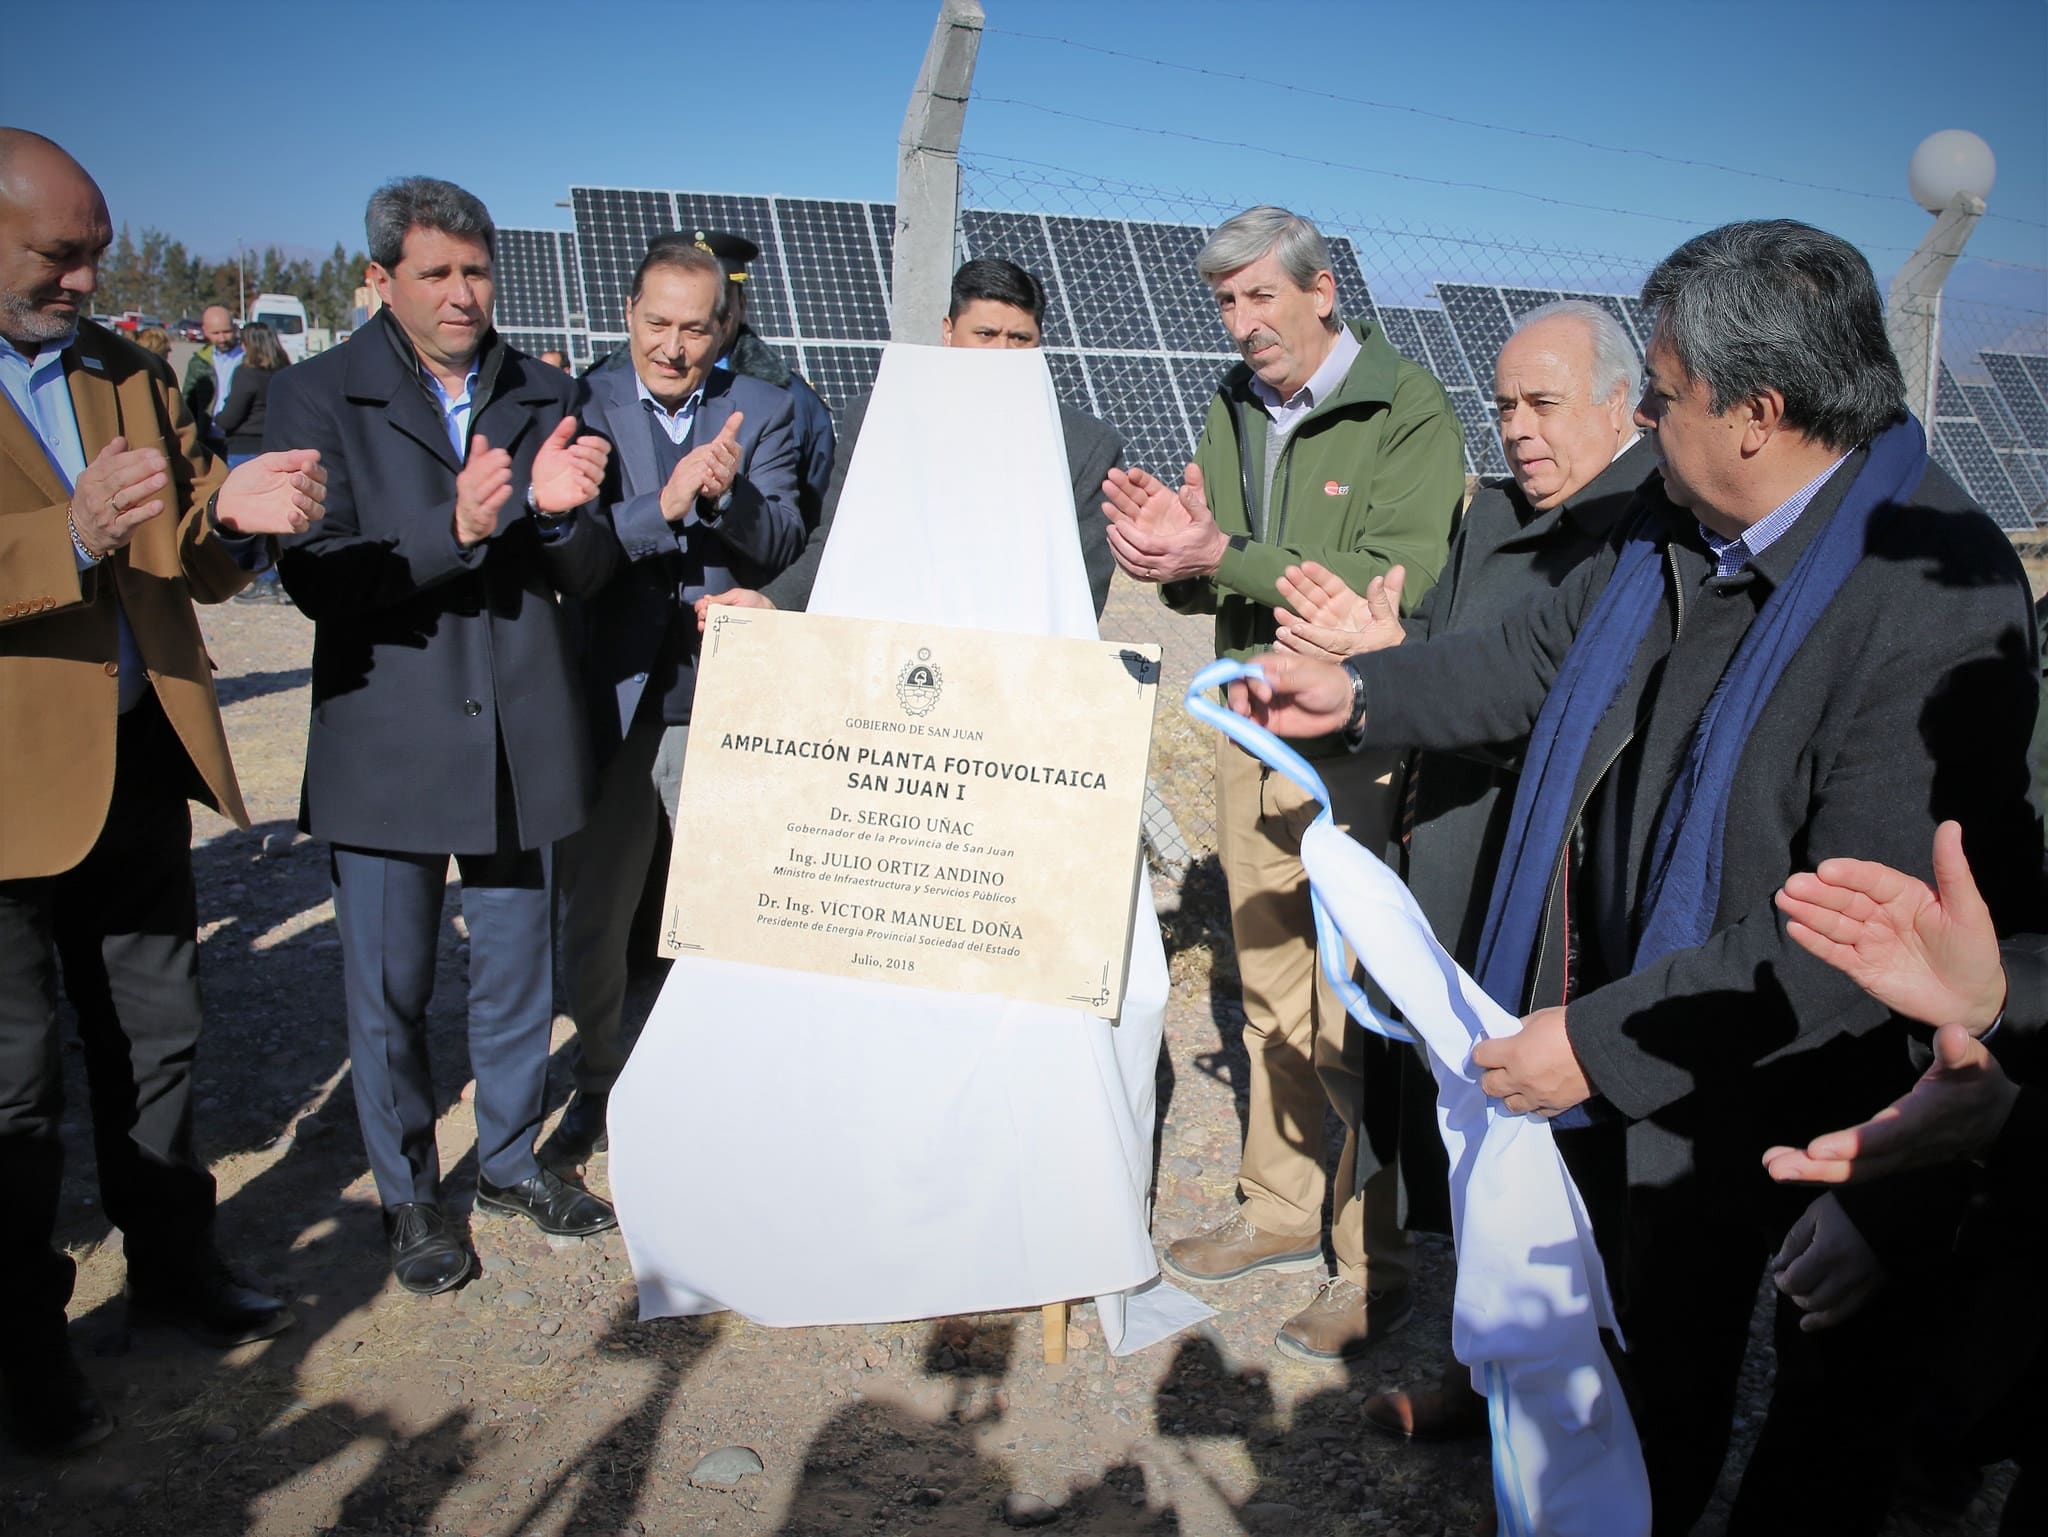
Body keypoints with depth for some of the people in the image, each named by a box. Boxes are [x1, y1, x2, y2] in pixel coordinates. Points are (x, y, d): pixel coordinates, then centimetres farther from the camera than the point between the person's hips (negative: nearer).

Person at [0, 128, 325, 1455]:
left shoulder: (129, 374, 9)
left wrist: (231, 511, -14)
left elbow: (192, 561, 7)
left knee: (158, 1036, 18)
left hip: (138, 761, 6)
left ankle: (174, 1266, 36)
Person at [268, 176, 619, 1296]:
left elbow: (589, 574, 3)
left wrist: (560, 510, -19)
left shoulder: (543, 398, 7)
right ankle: (408, 1197, 30)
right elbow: (316, 576, -13)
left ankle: (510, 1162, 37)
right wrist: (455, 529, -26)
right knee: (389, 993, 9)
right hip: (385, 748, -2)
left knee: (516, 978, 15)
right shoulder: (316, 397, -3)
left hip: (521, 738, 3)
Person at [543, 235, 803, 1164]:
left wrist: (732, 493, -28)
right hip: (609, 697, 1)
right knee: (593, 912, 15)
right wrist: (665, 507, -28)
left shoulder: (764, 411, 2)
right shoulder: (584, 405, -1)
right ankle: (599, 1082, 35)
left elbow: (779, 549, -8)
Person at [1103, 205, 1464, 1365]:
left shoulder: (1410, 412, -10)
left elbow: (1396, 584, -22)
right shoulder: (1234, 409, 11)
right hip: (1253, 735, 7)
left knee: (1355, 1014, -2)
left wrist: (1224, 555, -25)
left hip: (1359, 747, -6)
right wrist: (1169, 556, -11)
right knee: (1271, 990, 16)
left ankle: (1376, 1265, 13)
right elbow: (1212, 581, 12)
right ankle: (1280, 1211, 32)